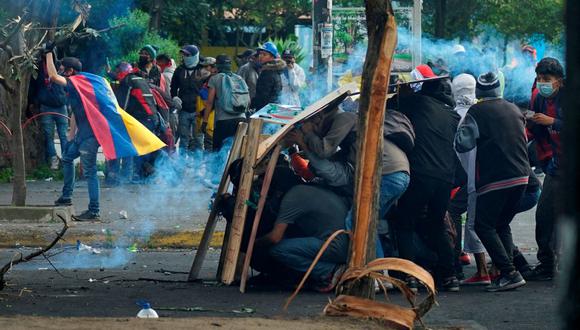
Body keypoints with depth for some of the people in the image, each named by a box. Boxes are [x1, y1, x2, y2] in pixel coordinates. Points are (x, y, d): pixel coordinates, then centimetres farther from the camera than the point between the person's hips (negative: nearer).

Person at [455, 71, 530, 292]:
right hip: (521, 175, 7)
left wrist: (461, 129, 8)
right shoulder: (514, 110, 13)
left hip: (495, 179, -7)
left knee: (484, 225, -1)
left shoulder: (477, 112, -6)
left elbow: (462, 144, -11)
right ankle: (508, 272, 6)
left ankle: (509, 273, -13)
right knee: (502, 225, 17)